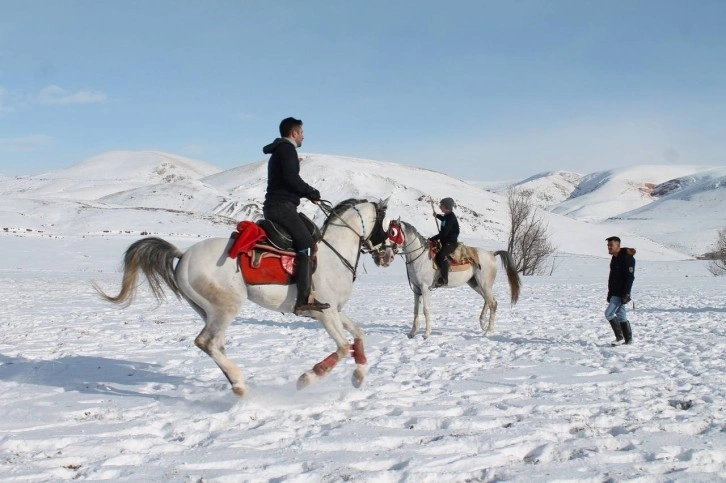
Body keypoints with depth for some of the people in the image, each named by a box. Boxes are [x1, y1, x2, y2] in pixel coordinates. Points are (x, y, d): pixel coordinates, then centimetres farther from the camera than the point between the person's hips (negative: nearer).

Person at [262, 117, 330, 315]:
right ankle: (304, 300, -28)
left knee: (304, 244, 18)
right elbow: (291, 178, -18)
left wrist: (307, 194, 14)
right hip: (282, 206, -11)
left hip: (273, 207, 11)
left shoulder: (279, 151, 26)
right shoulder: (287, 148, -6)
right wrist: (312, 193, -6)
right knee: (307, 245, -18)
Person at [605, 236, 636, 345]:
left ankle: (620, 337, -7)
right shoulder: (615, 258, 14)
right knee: (621, 316, 11)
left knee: (609, 313, -13)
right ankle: (628, 339, 17)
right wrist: (610, 294, 21)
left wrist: (626, 294, -25)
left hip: (621, 294, -10)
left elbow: (630, 277, -21)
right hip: (615, 293, 10)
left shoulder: (627, 258, -16)